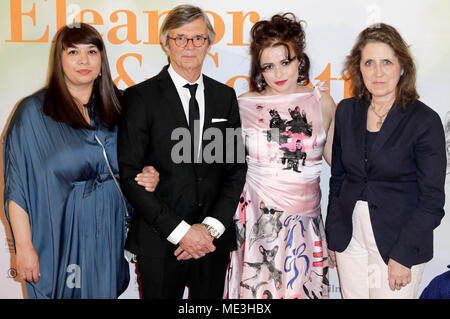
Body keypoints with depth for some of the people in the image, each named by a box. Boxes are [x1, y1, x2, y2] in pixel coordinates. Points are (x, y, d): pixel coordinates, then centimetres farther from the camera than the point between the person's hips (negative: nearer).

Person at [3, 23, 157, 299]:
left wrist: (147, 178, -6)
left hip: (108, 240, 3)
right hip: (58, 241, -3)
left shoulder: (117, 108, 4)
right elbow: (17, 186, -9)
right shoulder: (33, 112, -8)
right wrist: (24, 247, -12)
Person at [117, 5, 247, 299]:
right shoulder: (142, 97, -5)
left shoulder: (225, 96, 8)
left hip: (214, 239, 3)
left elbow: (236, 168, 6)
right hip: (160, 242, -3)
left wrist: (212, 227, -7)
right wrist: (180, 231, -13)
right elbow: (130, 175, -9)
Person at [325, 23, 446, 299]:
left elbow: (432, 200, -10)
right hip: (350, 236, 4)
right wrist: (333, 235, 9)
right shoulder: (347, 111, 3)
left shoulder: (425, 121, -11)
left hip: (397, 239, -4)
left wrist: (403, 255, -14)